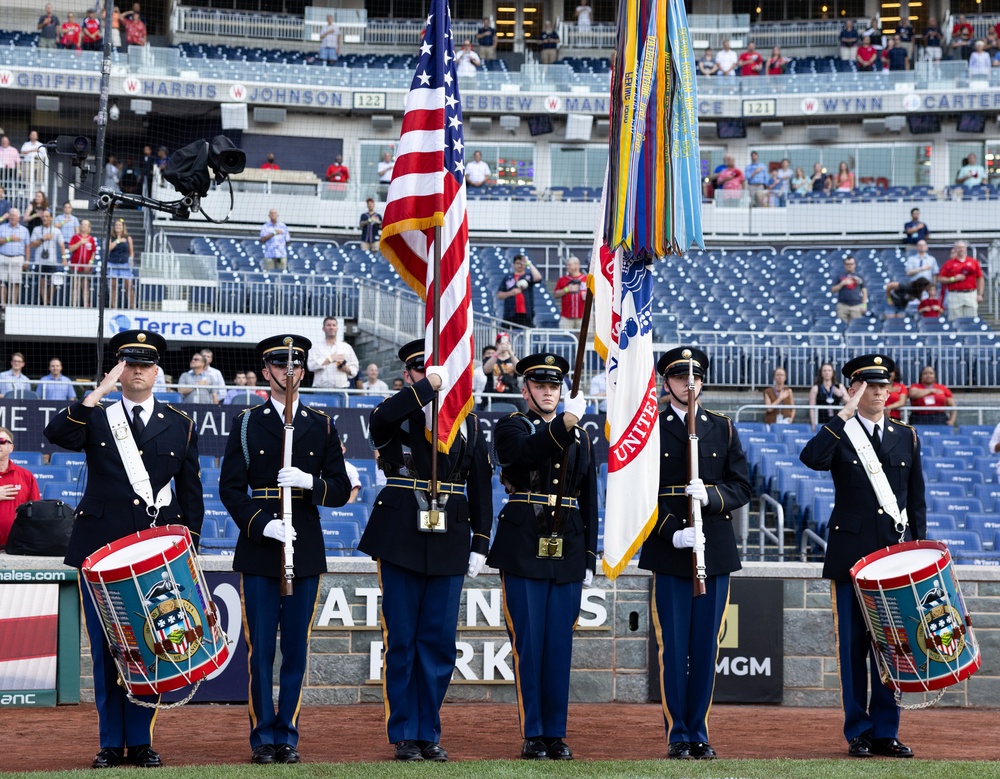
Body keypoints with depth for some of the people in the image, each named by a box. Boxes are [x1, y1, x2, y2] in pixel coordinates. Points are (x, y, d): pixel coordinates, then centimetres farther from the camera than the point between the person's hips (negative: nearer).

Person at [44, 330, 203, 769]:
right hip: (101, 547, 0)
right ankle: (112, 744, 8)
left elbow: (191, 494, 12)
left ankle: (141, 743, 10)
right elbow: (57, 434, -14)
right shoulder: (94, 418, 8)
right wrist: (98, 394, -20)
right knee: (106, 649, 1)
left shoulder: (181, 426, 11)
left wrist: (188, 546, 2)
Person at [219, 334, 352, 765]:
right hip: (259, 549, -1)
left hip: (305, 548, 1)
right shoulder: (247, 422, 5)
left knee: (296, 647, 3)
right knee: (260, 646, -1)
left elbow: (341, 490, 6)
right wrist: (261, 523, -14)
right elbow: (230, 487, 0)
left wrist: (309, 482, -14)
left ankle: (287, 735, 10)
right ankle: (263, 738, 6)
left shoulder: (321, 425, 9)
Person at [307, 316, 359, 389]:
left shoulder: (347, 347, 17)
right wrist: (330, 359, -5)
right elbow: (311, 365, -6)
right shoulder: (316, 347, 10)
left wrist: (345, 368, -5)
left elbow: (354, 368, 17)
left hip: (341, 389, 2)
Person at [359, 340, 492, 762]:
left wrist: (480, 544, 6)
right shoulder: (395, 413, 3)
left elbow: (480, 485, 11)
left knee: (439, 642, 5)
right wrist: (427, 387, -25)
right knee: (402, 640, 1)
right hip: (401, 538, -2)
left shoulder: (467, 420, 11)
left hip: (449, 541, 2)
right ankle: (405, 735, 9)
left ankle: (429, 732, 15)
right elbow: (380, 419, -25)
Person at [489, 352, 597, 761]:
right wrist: (566, 422, -33)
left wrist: (589, 559, 9)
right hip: (523, 551, -4)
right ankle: (532, 735, 2)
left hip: (567, 554, 4)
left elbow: (589, 502, 14)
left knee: (560, 646, 5)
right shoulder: (510, 427, 4)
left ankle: (556, 734, 10)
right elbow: (528, 450, -21)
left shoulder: (580, 438, 15)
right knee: (528, 645, -3)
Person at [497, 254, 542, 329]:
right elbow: (499, 295, 11)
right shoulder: (507, 279, 15)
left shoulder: (529, 276, 11)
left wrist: (529, 264, -6)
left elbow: (538, 278, -12)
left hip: (526, 315, -1)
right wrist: (511, 293, -6)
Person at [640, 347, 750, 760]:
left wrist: (711, 496, -14)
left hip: (716, 551, 2)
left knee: (705, 647, 4)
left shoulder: (723, 428, 12)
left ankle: (699, 732, 11)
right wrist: (672, 532, -16)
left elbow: (741, 486, 7)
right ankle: (677, 734, 4)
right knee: (673, 646, -2)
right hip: (669, 553, -2)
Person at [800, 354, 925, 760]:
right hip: (850, 555, -3)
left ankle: (886, 732, 10)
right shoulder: (839, 434, 1)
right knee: (853, 646, 1)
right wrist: (844, 414, -21)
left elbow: (916, 498, 14)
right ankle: (858, 733, 7)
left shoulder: (906, 436, 12)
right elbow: (811, 458, -22)